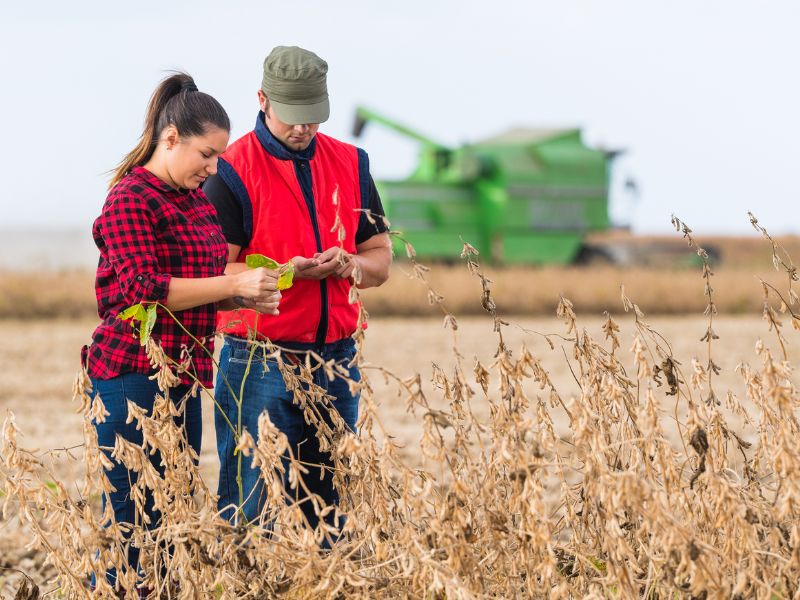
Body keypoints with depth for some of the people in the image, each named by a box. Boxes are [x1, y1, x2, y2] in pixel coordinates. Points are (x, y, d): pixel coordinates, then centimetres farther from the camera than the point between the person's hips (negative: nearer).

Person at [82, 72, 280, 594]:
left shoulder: (198, 201, 17)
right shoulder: (131, 199, -10)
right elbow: (143, 291, -19)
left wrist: (245, 296, 7)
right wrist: (232, 284, -19)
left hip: (183, 380, 9)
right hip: (134, 378, -9)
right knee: (130, 518, -7)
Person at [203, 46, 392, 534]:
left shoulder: (350, 163, 11)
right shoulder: (234, 170, -5)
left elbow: (380, 259, 15)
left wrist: (348, 264, -8)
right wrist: (286, 272, -23)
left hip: (336, 361, 5)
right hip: (259, 362, -5)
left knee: (329, 507, 9)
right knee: (252, 513, -5)